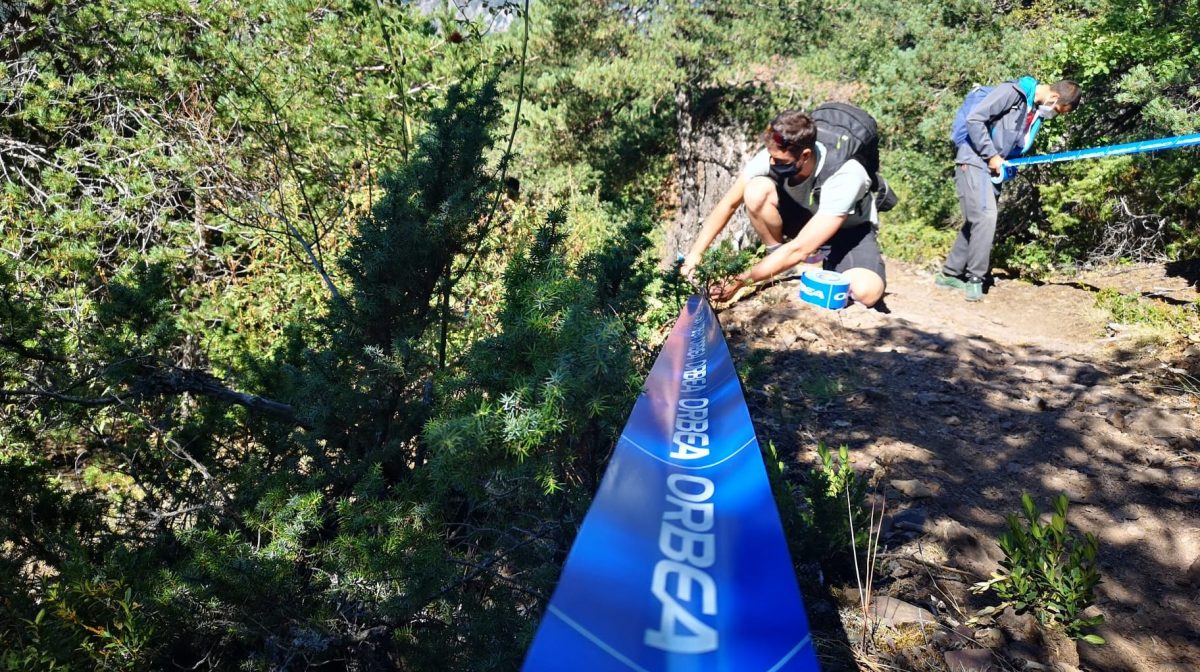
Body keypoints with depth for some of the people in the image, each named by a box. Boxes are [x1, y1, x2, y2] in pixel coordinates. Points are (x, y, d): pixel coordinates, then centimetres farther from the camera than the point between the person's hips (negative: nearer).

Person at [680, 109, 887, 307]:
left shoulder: (845, 176, -37)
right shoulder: (774, 155, -26)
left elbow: (800, 249, -39)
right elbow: (729, 204, -16)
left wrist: (741, 281, -39)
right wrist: (696, 253, -26)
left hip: (849, 229, -4)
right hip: (802, 214, 4)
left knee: (866, 291, -36)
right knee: (756, 191, -29)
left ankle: (830, 267, 0)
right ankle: (784, 270, -9)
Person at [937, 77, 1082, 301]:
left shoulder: (1038, 112, 12)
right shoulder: (1012, 92, -12)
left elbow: (1019, 146, 16)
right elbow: (974, 118, -18)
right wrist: (991, 155, -16)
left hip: (994, 168, 9)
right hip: (974, 163, -9)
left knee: (976, 222, 9)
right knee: (985, 217, -15)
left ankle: (950, 274, 17)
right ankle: (974, 279, -8)